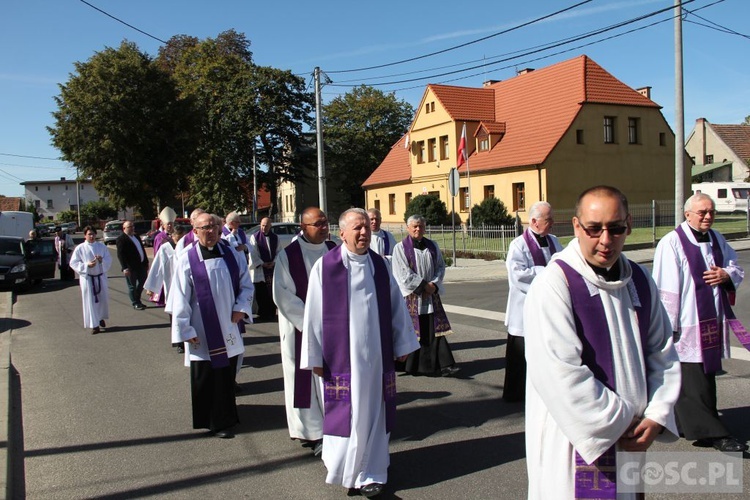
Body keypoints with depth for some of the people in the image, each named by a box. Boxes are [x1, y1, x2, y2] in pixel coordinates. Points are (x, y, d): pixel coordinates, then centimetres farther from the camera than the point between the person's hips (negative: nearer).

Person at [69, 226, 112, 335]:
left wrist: (102, 260, -18)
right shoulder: (80, 248, -3)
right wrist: (87, 265, -18)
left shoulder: (102, 246, 4)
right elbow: (73, 263, -4)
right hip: (87, 277, -3)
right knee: (90, 301, -2)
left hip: (100, 276, 3)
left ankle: (101, 318, 36)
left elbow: (109, 260, 3)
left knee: (103, 299, 10)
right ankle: (94, 325, 3)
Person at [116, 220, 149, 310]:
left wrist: (146, 262, 16)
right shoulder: (121, 239, -11)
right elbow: (120, 255, -17)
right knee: (132, 286, 3)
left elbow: (142, 250, 20)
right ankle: (135, 304, 15)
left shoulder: (136, 237, 15)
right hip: (131, 267, -8)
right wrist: (124, 268, -23)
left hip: (141, 265, 8)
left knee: (142, 283, 16)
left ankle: (137, 300, 32)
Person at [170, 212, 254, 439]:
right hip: (202, 333, -4)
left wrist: (241, 308, -3)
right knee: (204, 379, 5)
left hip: (228, 329, 4)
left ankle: (222, 421, 27)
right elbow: (180, 298, -7)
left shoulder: (231, 254, 3)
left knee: (227, 375, 11)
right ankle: (208, 421, 19)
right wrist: (185, 329, -10)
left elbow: (246, 284, 10)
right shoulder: (187, 260, -8)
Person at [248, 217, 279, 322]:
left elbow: (278, 251, 9)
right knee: (261, 293, -1)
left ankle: (271, 313, 12)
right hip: (260, 270, -3)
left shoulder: (275, 237, 8)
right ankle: (263, 313, 8)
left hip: (273, 268, 3)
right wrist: (262, 263, -10)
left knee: (272, 292, 3)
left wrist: (274, 262, -7)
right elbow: (253, 253, -4)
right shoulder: (254, 237, -1)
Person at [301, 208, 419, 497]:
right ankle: (340, 465, 27)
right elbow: (314, 313, -5)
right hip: (342, 355, -3)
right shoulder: (324, 266, -7)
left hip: (376, 354, 3)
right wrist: (315, 356, -5)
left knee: (372, 413, 9)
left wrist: (403, 344, 10)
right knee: (345, 413, 5)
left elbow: (396, 306, 9)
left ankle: (369, 474, 22)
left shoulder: (380, 265, 4)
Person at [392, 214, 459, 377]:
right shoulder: (401, 248, -3)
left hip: (431, 294, 4)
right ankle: (411, 365, 11)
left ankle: (444, 364, -2)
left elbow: (441, 266, 9)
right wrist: (424, 285, -12)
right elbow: (403, 273, -10)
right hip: (411, 296, -4)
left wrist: (434, 284, -8)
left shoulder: (432, 246, 11)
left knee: (435, 329, -1)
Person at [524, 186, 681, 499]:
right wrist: (618, 424, -16)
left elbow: (663, 352, 8)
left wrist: (657, 415, -4)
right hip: (575, 446, -6)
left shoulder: (640, 280, 2)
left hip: (631, 439, 6)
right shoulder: (553, 285, -20)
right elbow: (560, 375, -25)